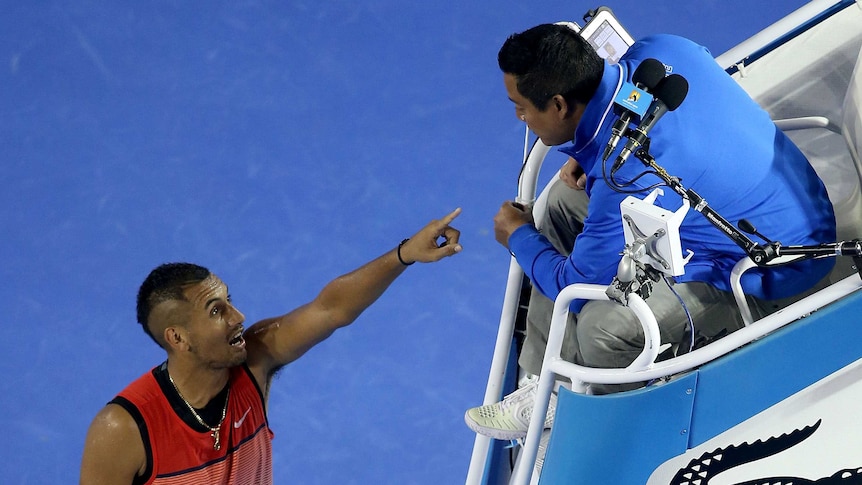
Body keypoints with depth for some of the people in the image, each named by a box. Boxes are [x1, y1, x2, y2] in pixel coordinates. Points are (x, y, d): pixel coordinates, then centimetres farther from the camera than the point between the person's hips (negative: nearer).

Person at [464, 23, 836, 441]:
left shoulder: (624, 180, -35)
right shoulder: (655, 50, -14)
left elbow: (575, 287, -18)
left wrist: (519, 237, 2)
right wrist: (593, 154, -2)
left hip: (771, 275, -10)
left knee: (604, 326, -28)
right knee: (563, 201, 10)